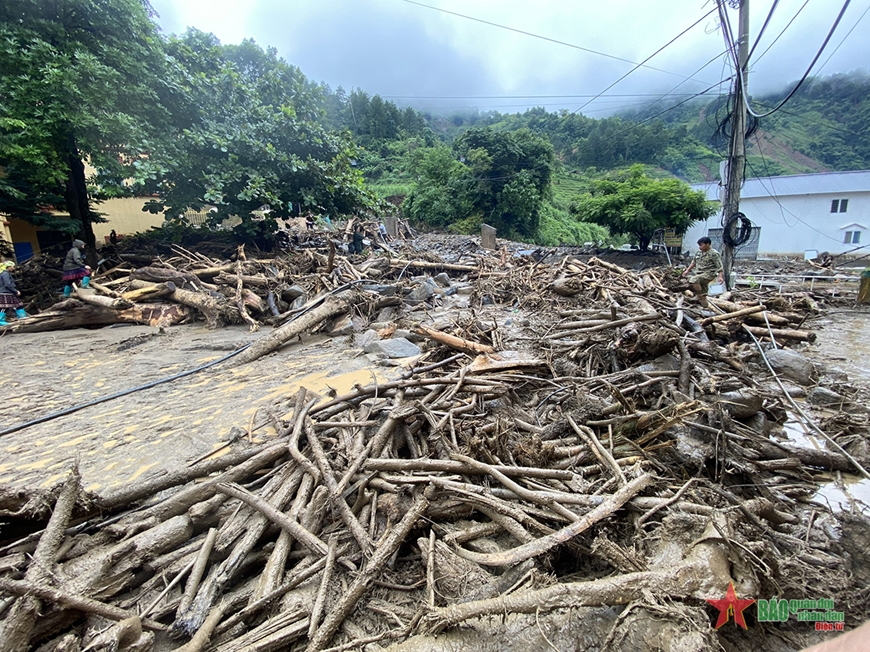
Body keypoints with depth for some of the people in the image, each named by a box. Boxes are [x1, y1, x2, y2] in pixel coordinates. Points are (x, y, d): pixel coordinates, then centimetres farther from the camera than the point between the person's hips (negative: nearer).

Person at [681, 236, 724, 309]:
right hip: (699, 274, 8)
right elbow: (693, 262, 23)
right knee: (703, 292, 10)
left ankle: (700, 296, -20)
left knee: (693, 280, -30)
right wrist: (687, 270, 18)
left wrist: (720, 276, -23)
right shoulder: (699, 252, 11)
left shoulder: (714, 254, -10)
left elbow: (719, 266, -14)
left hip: (709, 274, -8)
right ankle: (704, 305, 19)